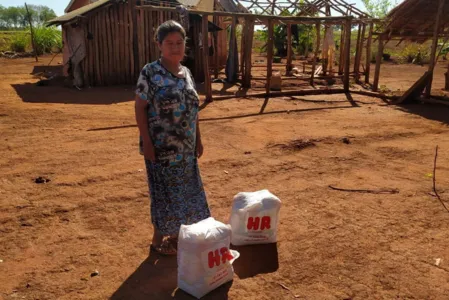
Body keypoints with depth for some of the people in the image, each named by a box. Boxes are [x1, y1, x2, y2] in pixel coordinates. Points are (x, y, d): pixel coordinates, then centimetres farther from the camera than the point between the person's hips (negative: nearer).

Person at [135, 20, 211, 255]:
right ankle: (158, 239, 23)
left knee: (185, 190, 15)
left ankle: (176, 234, 33)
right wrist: (146, 142, -17)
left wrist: (198, 139, 13)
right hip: (161, 146, -7)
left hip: (185, 146, 7)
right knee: (164, 192, 4)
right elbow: (140, 108, -12)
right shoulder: (150, 73, -11)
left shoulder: (186, 73, 8)